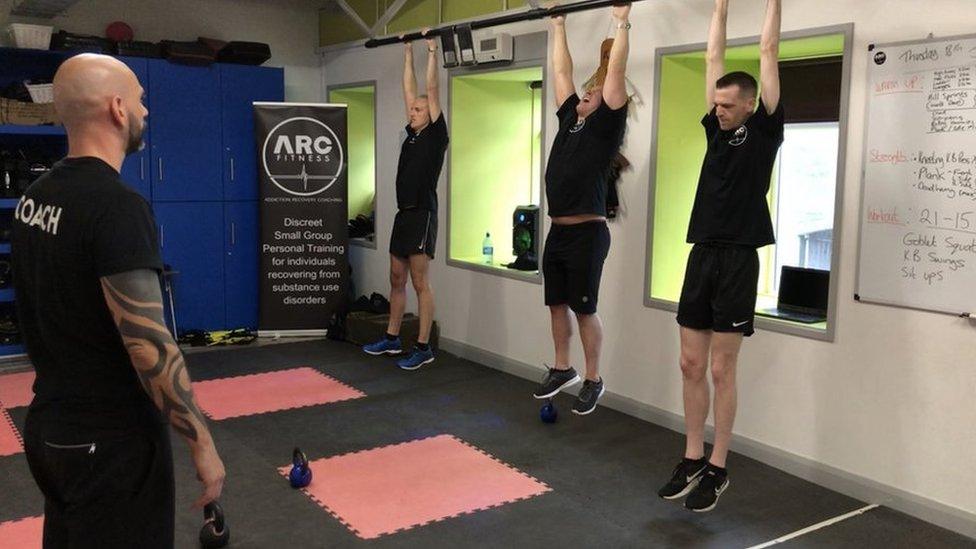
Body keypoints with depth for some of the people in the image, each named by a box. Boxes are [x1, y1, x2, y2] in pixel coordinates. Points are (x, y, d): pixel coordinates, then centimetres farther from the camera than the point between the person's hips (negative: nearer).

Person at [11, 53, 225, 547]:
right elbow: (149, 345, -27)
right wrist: (201, 441, -18)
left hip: (49, 426, 9)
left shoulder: (36, 197, 6)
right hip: (110, 442, -9)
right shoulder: (117, 206, -24)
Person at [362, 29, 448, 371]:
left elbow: (432, 91, -9)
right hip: (403, 215, 9)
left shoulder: (435, 135, -5)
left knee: (420, 283, -7)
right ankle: (391, 339, 26)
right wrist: (408, 52, 23)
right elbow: (409, 90, 20)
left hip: (422, 215, -9)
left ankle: (423, 348, -2)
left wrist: (431, 51, -7)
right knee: (397, 280, 15)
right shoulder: (411, 135, 16)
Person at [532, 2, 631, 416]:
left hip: (587, 232, -7)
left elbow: (616, 73, -9)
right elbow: (561, 71, 21)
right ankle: (562, 370, 29)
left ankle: (593, 381, 12)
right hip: (557, 231, 8)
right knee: (557, 305, 14)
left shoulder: (606, 124, -4)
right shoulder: (570, 119, 14)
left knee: (584, 309, -1)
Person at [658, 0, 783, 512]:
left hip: (737, 260, -6)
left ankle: (717, 469, 11)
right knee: (691, 365, 8)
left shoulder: (764, 129, -2)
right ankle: (691, 460, 19)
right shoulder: (716, 127, 14)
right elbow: (713, 59, 19)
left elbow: (768, 53, -1)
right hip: (701, 255, 7)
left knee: (721, 369, -2)